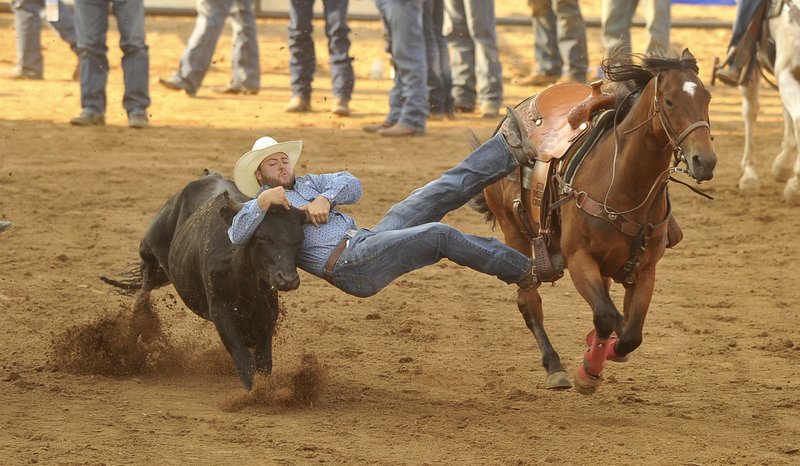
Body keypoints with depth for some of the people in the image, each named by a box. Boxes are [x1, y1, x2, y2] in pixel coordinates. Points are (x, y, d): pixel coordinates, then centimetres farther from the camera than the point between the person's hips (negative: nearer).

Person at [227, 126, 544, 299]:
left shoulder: (306, 184, 26)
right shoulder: (259, 208, 8)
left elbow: (352, 185, 10)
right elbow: (235, 237, -14)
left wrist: (325, 199, -10)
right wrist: (263, 201, -26)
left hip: (368, 240, 7)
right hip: (349, 267, -7)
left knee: (441, 193, -2)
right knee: (438, 235, -18)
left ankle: (512, 149, -2)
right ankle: (521, 271, -10)